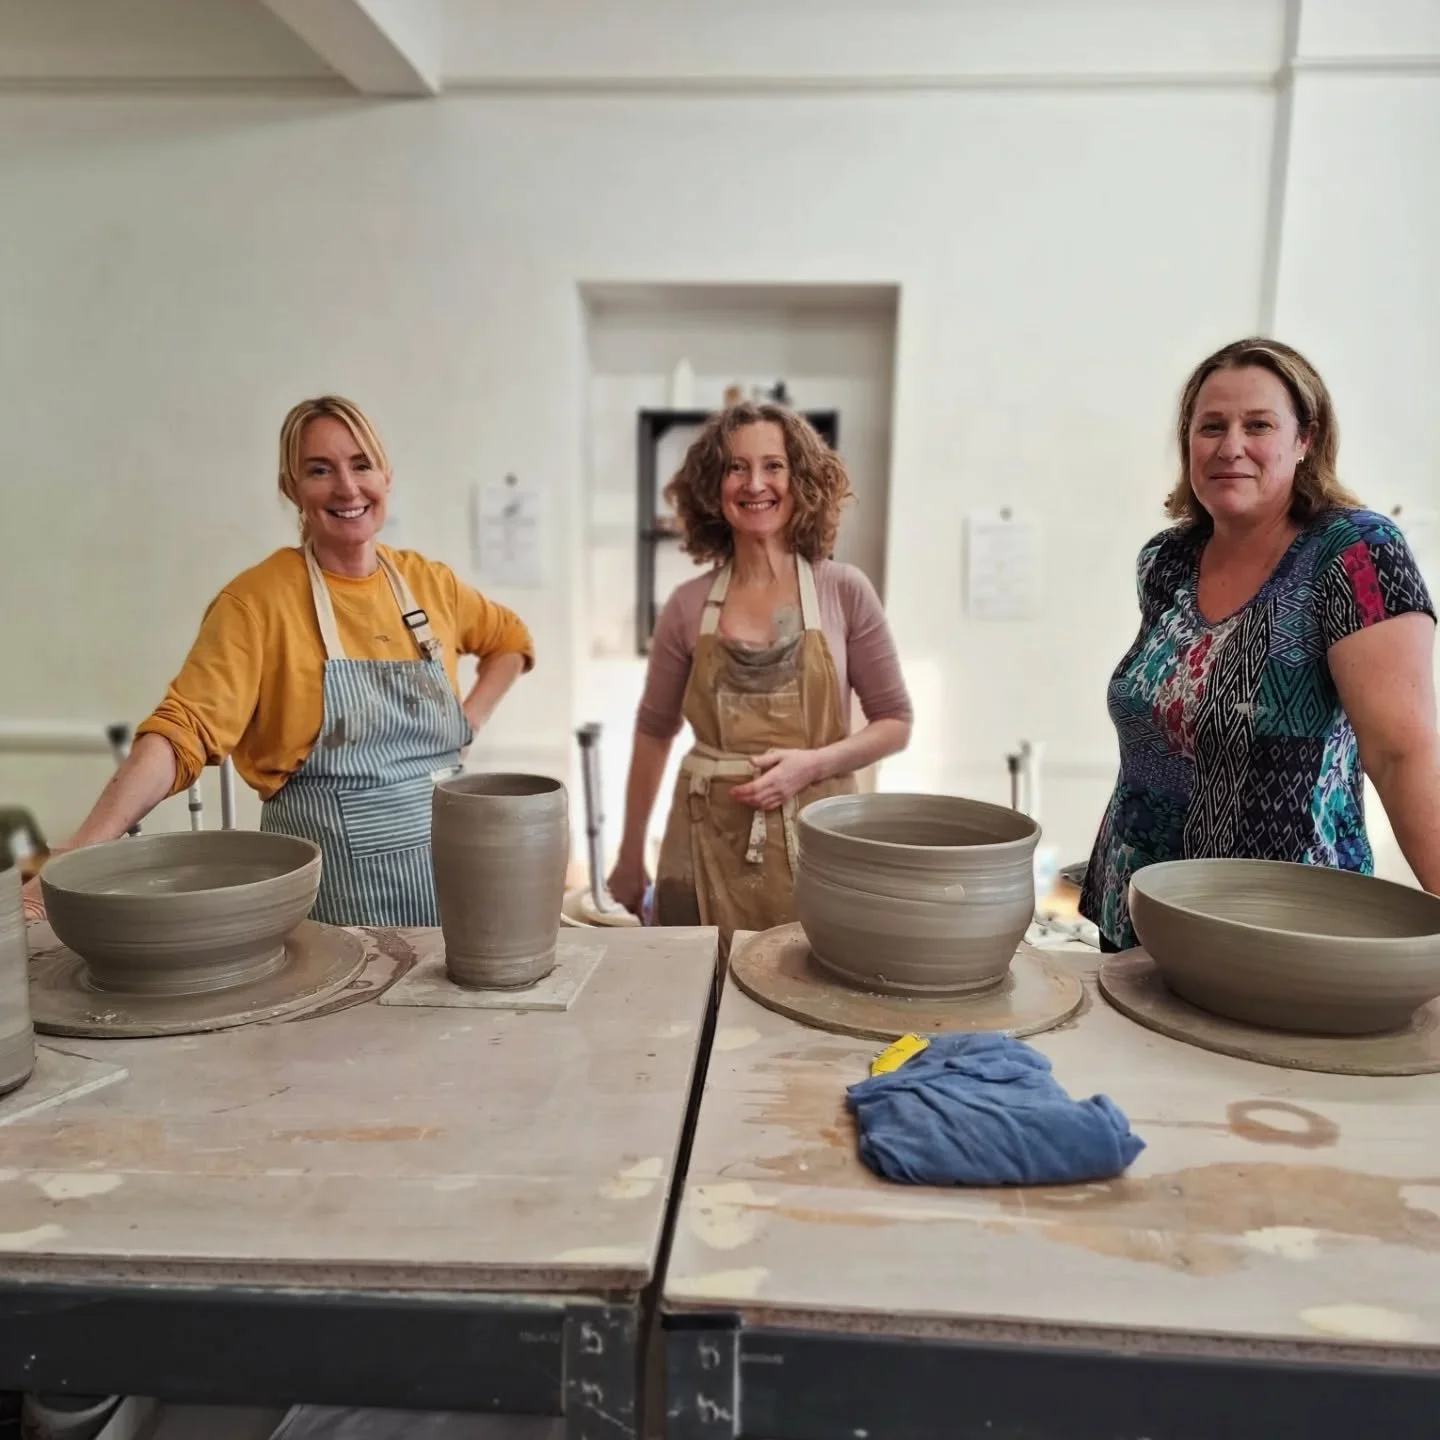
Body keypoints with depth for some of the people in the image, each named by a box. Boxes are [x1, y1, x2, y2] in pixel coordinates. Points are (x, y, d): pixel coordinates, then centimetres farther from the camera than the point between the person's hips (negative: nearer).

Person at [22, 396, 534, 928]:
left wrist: (470, 721, 6)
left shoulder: (426, 582, 5)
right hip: (330, 871, -4)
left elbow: (510, 640, 21)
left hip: (443, 854, 5)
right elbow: (183, 731, -18)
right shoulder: (258, 599, -9)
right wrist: (78, 856, -30)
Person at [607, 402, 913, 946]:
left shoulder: (845, 593, -3)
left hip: (815, 841, -1)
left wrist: (812, 763, -14)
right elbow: (654, 731, 10)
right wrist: (630, 855, 13)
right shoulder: (688, 607, 0)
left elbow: (895, 723, 3)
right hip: (707, 843, 1)